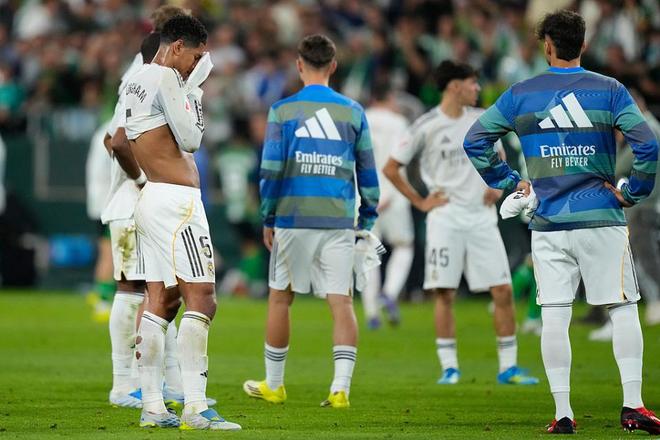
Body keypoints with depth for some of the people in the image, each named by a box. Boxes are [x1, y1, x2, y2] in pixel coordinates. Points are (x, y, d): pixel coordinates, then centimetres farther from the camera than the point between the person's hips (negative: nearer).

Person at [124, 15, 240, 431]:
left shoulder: (136, 81, 18)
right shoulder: (165, 77, -11)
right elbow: (190, 140, -10)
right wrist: (194, 89, -1)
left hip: (150, 200, 10)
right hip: (176, 199, -10)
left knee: (160, 301, 9)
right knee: (201, 299, -12)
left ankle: (152, 406, 8)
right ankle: (196, 408, -18)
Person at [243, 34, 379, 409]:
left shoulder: (282, 111, -1)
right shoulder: (353, 112, 5)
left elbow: (271, 170, -3)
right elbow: (367, 173, 8)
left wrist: (268, 219, 7)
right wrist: (368, 221, 17)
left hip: (293, 218, -1)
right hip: (339, 220, 1)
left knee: (280, 297, 13)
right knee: (342, 302, -1)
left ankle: (274, 385, 23)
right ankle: (341, 388, -13)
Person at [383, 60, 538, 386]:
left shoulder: (482, 120, 8)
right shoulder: (426, 127, -5)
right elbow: (390, 168, 0)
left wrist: (498, 185, 10)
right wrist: (420, 202, -3)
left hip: (481, 216, 4)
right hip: (445, 217, -4)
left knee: (502, 289, -3)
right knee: (445, 292, -6)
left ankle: (508, 367, 3)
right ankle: (449, 367, 2)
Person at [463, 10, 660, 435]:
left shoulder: (520, 94, 4)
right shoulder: (609, 90, -2)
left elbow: (474, 141, 5)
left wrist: (508, 181, 11)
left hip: (547, 223, 2)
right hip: (601, 219, -2)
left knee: (554, 316, 3)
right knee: (624, 309, 4)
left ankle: (562, 412, 0)